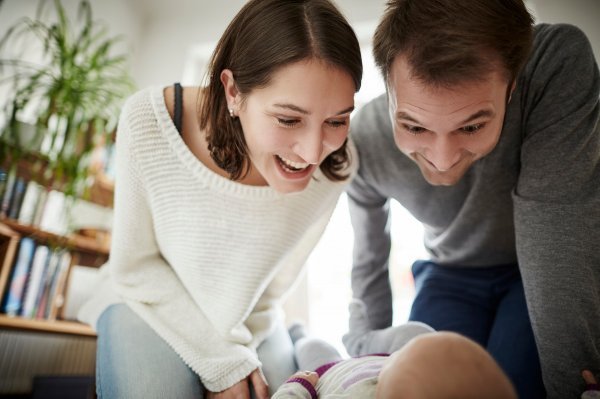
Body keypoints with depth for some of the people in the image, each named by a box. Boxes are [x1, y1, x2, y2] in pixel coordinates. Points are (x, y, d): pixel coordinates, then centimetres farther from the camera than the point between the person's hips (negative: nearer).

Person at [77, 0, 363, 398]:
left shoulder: (337, 164, -24)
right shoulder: (149, 122, -29)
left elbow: (279, 278, -6)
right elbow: (135, 267, -16)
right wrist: (222, 361, -17)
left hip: (249, 320, 2)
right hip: (155, 304, -1)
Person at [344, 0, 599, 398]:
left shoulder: (559, 63, -33)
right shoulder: (366, 140, -24)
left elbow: (563, 240, -31)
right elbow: (369, 261, -8)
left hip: (552, 272, -1)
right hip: (451, 275, 2)